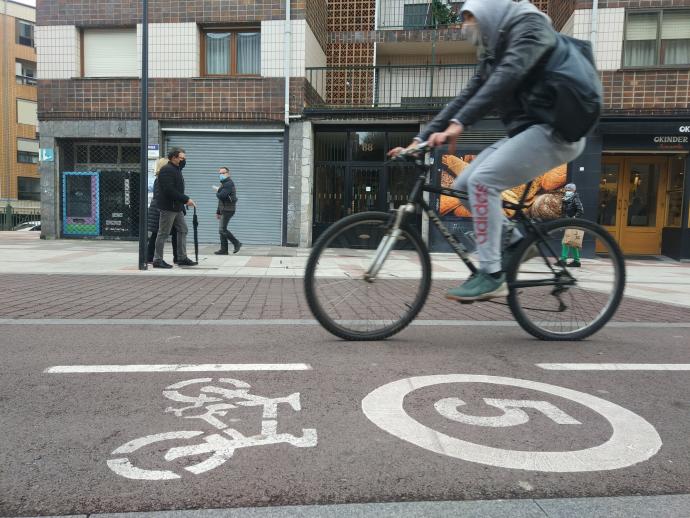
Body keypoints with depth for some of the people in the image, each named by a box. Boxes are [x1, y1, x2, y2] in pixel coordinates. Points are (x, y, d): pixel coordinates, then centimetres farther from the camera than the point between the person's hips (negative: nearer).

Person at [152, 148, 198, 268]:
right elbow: (169, 190, -24)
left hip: (177, 207, 10)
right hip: (168, 207, -10)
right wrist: (186, 199, -22)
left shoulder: (176, 168, 15)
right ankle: (157, 260, 4)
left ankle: (182, 258, 16)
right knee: (163, 233, -3)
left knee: (183, 230, 11)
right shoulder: (166, 170, -15)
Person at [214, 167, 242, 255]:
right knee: (222, 229, 8)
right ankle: (224, 249, 10)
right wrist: (218, 212, 21)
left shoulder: (229, 183, -13)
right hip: (224, 210, 10)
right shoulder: (224, 184, 20)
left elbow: (221, 196, -25)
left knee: (222, 229, -12)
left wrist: (217, 192, -3)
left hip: (228, 210, -10)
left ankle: (237, 243, -2)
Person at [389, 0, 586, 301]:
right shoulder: (494, 50, 19)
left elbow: (507, 76, -25)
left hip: (553, 129, -9)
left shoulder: (529, 24, -7)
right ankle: (515, 241, 11)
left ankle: (491, 275, -19)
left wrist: (458, 124, -36)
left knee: (483, 180, -25)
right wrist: (420, 140, 2)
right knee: (463, 185, -1)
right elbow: (467, 96, 12)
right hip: (525, 130, 9)